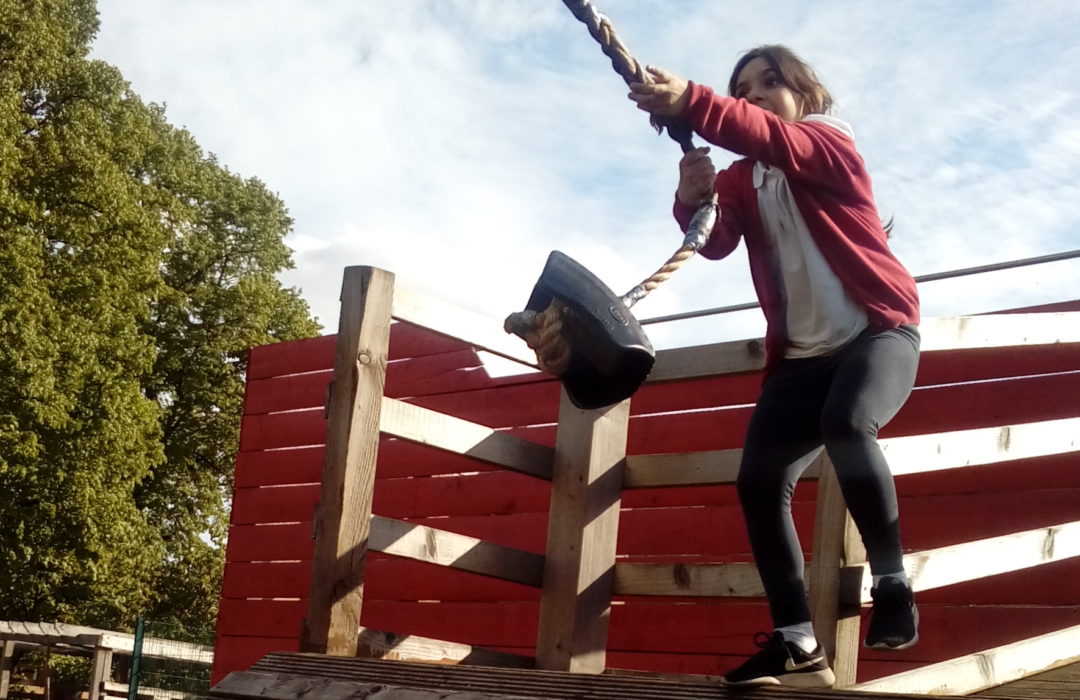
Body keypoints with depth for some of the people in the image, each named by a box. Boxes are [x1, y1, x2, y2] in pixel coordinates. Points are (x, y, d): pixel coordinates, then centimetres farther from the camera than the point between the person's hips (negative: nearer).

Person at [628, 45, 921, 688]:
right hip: (801, 354, 6)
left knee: (847, 423, -35)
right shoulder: (742, 178, 11)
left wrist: (690, 103, -43)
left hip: (879, 329, -6)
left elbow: (773, 139, -26)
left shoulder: (831, 142, -3)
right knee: (759, 481, -9)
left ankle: (893, 584, -20)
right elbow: (717, 243, -9)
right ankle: (799, 646, -5)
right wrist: (694, 200, -32)